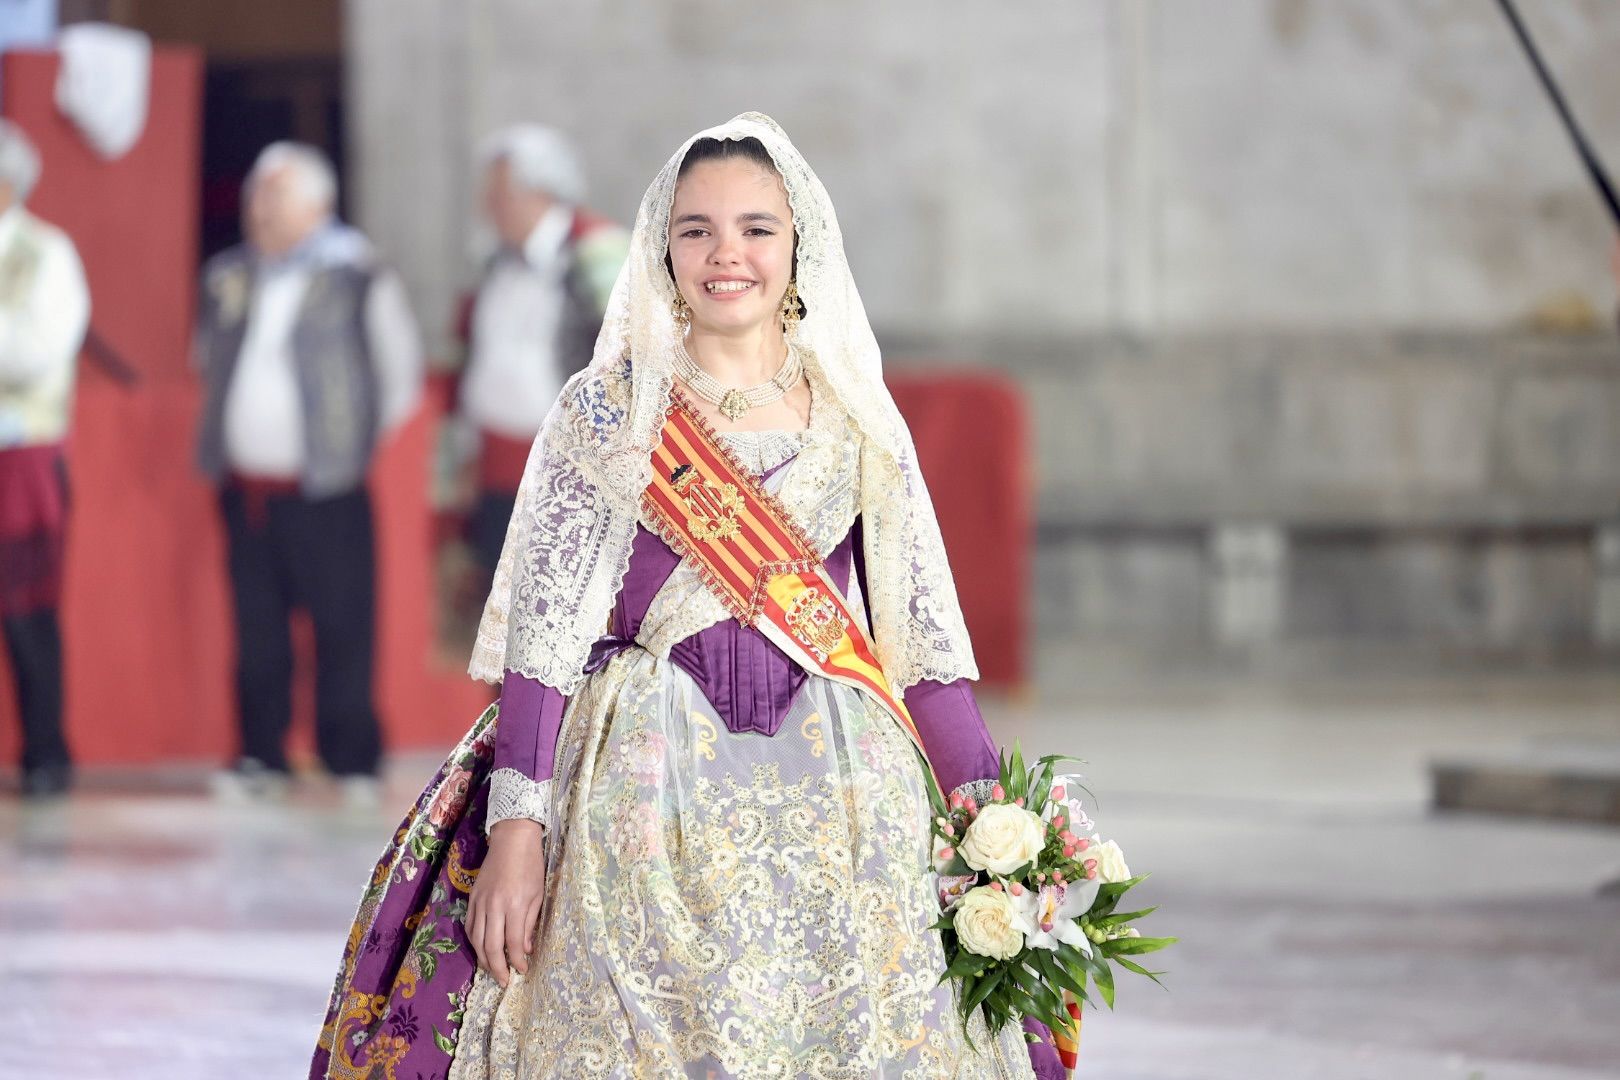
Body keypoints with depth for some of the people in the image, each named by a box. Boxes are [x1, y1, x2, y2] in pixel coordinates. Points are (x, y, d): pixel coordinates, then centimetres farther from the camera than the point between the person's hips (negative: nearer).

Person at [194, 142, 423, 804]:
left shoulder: (356, 278, -6)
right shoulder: (228, 278, 8)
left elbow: (401, 375, 2)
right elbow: (209, 358, 25)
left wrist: (357, 441, 5)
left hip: (324, 493, -5)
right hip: (245, 488, 5)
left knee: (342, 629, -3)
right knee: (257, 631, 7)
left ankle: (353, 761, 4)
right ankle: (262, 757, 14)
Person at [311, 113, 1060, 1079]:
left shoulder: (861, 424, 10)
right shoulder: (606, 411, 3)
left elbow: (922, 636, 10)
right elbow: (545, 631, -2)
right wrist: (517, 830, -11)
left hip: (837, 804, 2)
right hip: (649, 789, -2)